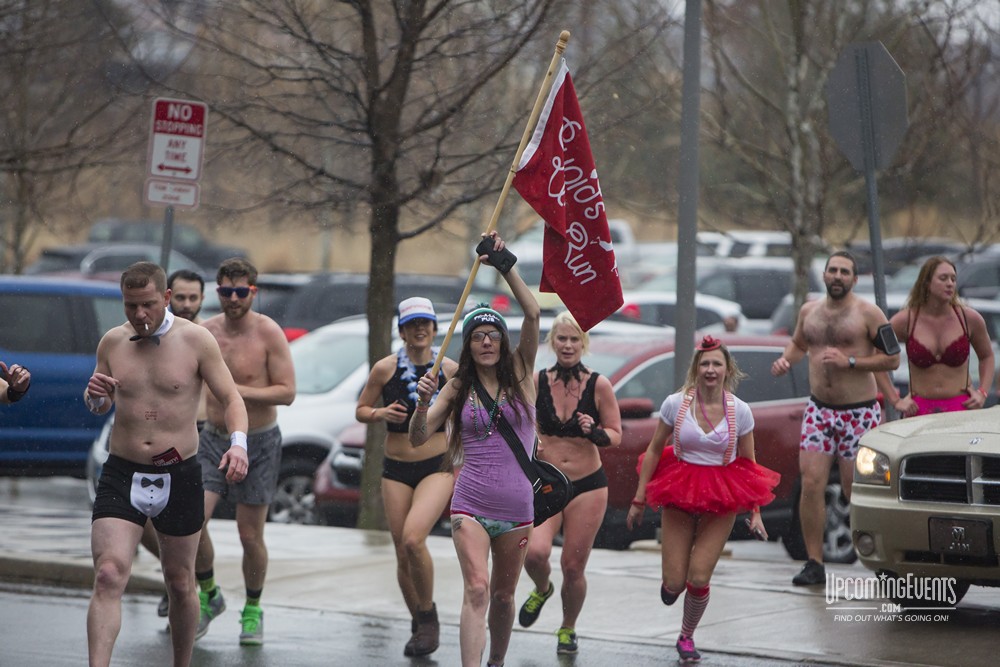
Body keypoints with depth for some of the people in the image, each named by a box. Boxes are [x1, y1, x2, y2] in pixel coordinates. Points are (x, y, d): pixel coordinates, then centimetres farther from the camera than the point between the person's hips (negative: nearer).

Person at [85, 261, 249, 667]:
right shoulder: (112, 343, 4)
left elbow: (230, 399, -3)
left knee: (180, 584, 12)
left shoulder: (196, 341, -5)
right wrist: (94, 395, -6)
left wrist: (238, 442, -21)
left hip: (180, 477, -1)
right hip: (122, 473, 1)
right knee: (108, 577, -16)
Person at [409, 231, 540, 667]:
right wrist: (423, 403, -18)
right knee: (477, 590, -16)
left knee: (503, 594, 13)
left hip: (516, 507, 1)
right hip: (471, 504, -1)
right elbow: (417, 439, 1)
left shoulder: (520, 375, 3)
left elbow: (532, 313, -7)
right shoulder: (458, 388, 4)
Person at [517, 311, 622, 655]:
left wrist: (594, 432, -19)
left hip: (588, 485, 0)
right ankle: (542, 589, 15)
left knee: (573, 566, 2)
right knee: (535, 552, -23)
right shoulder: (536, 382, -2)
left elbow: (616, 435, 1)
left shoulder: (598, 385, -5)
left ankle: (568, 629, 30)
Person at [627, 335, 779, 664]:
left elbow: (748, 463, 4)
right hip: (679, 491, 0)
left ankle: (686, 638, 20)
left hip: (721, 500, 0)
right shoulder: (676, 404, -8)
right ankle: (671, 583, 39)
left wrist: (755, 513, 2)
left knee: (699, 578, -7)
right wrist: (639, 500, 4)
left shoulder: (739, 411, -7)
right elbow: (654, 451, 3)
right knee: (674, 583, -2)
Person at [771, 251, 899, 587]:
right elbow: (798, 343, 28)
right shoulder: (809, 311, 9)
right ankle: (814, 563, -3)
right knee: (811, 484, -8)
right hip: (819, 409, 4)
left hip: (859, 411, -4)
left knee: (855, 489, 0)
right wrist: (786, 359, 5)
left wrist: (850, 361, -18)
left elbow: (892, 358, -8)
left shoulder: (868, 313, -7)